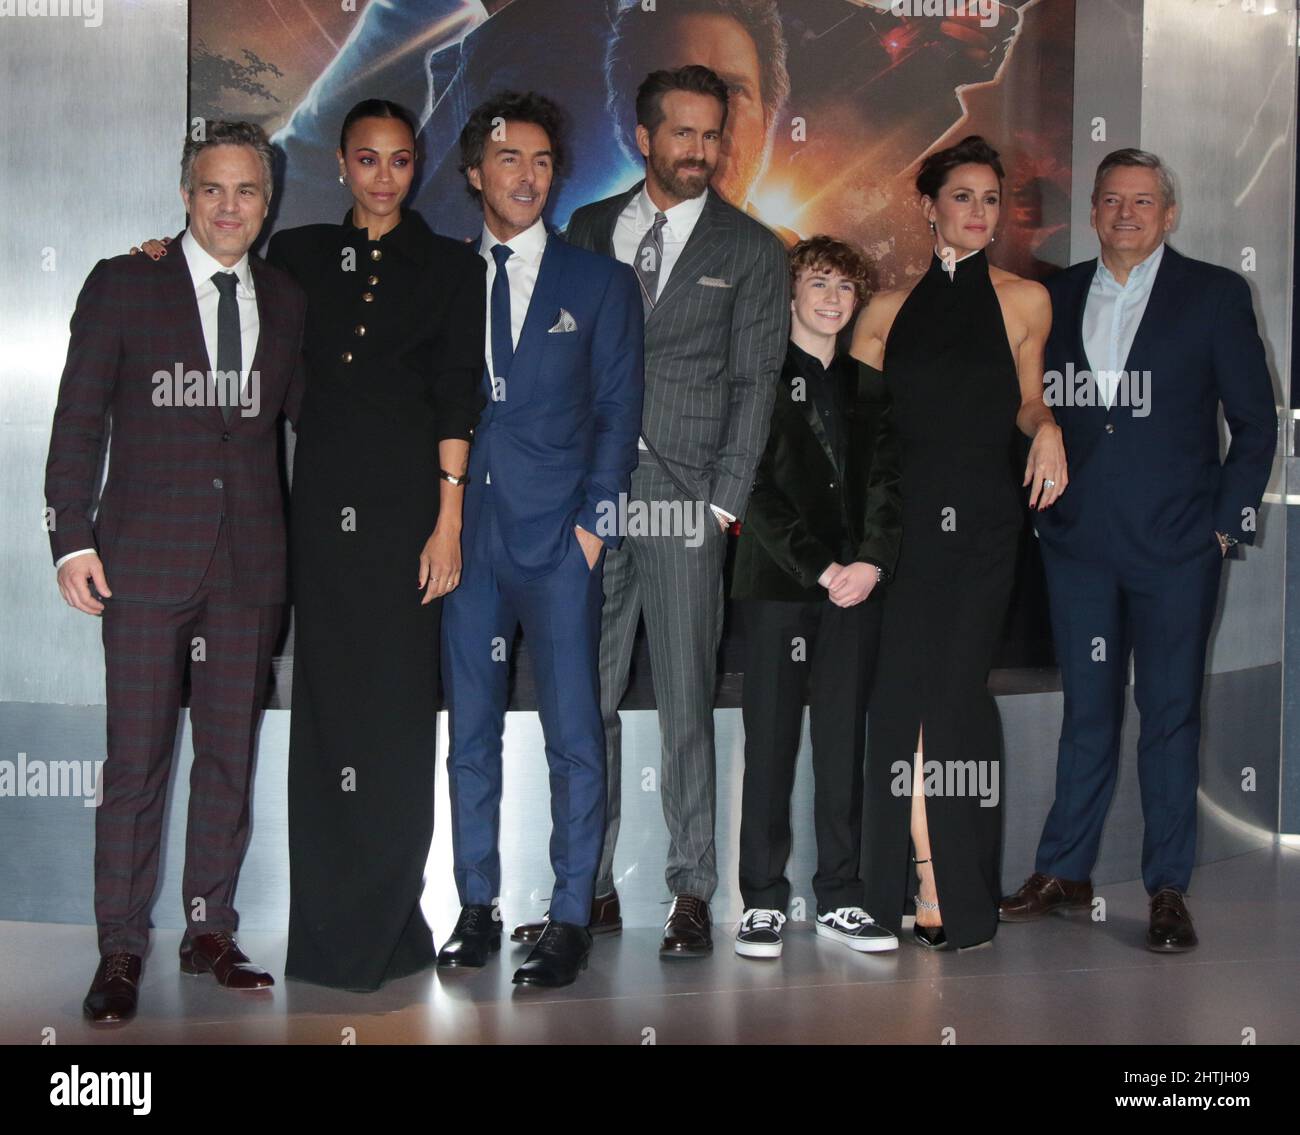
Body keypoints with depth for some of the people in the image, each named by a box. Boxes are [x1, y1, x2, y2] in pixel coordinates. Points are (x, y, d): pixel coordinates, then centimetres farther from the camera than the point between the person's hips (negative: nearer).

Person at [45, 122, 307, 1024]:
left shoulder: (287, 301, 12)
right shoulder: (122, 286, 2)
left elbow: (300, 411, 15)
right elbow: (78, 420, 1)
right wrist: (74, 539, -7)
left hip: (249, 560, 3)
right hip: (148, 556, -3)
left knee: (231, 754, 9)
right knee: (136, 761, -1)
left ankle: (211, 931, 22)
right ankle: (121, 951, 11)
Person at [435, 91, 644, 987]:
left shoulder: (601, 283, 8)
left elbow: (618, 411, 5)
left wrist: (594, 522, -5)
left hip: (558, 541, -2)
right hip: (463, 534, 2)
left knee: (575, 736, -4)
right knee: (469, 730, 7)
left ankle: (571, 921, 5)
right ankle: (477, 908, 18)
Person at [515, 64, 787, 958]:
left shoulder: (751, 251, 7)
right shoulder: (588, 230, 15)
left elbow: (753, 385, 2)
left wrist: (722, 504, -7)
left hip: (684, 495, -3)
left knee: (686, 702, -1)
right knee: (585, 698, 6)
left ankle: (693, 894, 9)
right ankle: (591, 889, 15)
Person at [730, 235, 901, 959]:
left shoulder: (868, 386, 17)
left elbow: (886, 482, 8)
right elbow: (757, 489, -5)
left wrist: (873, 561, -8)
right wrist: (819, 569, -11)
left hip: (857, 582, 4)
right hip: (779, 583, -4)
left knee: (845, 743, 5)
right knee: (771, 741, -2)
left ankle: (841, 899, 12)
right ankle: (764, 900, 6)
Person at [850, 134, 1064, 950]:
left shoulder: (1025, 300, 8)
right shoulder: (889, 311, 11)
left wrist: (1047, 430, -2)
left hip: (982, 520, -1)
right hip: (901, 516, 2)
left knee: (954, 693, -5)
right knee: (900, 693, -3)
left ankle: (960, 891, 7)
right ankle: (918, 876, 8)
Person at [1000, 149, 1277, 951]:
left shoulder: (1215, 294, 2)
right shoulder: (1058, 296, 9)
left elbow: (1255, 420, 3)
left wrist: (1227, 522, -3)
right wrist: (1041, 508, 3)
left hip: (1176, 547, -2)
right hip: (1080, 543, 3)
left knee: (1171, 717, 3)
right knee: (1087, 712, 10)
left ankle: (1169, 891, 13)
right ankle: (1065, 875, 20)